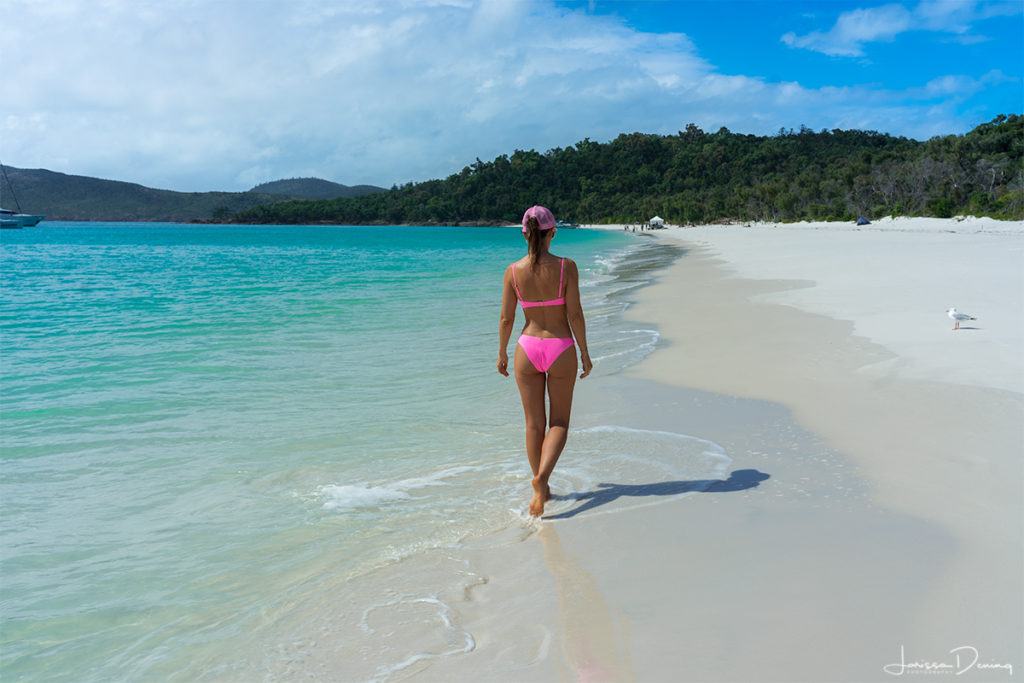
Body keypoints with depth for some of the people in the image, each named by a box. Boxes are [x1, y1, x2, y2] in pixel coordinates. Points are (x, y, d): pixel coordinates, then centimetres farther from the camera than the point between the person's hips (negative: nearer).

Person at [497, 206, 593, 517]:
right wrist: (585, 353, 0)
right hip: (561, 350, -2)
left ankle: (542, 489, 24)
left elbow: (506, 318, -2)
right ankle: (541, 476, -10)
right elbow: (575, 314, -11)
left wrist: (501, 353, 12)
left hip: (528, 349, 2)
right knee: (559, 422, 13)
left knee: (534, 424, 14)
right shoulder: (566, 267, -12)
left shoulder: (513, 271, -6)